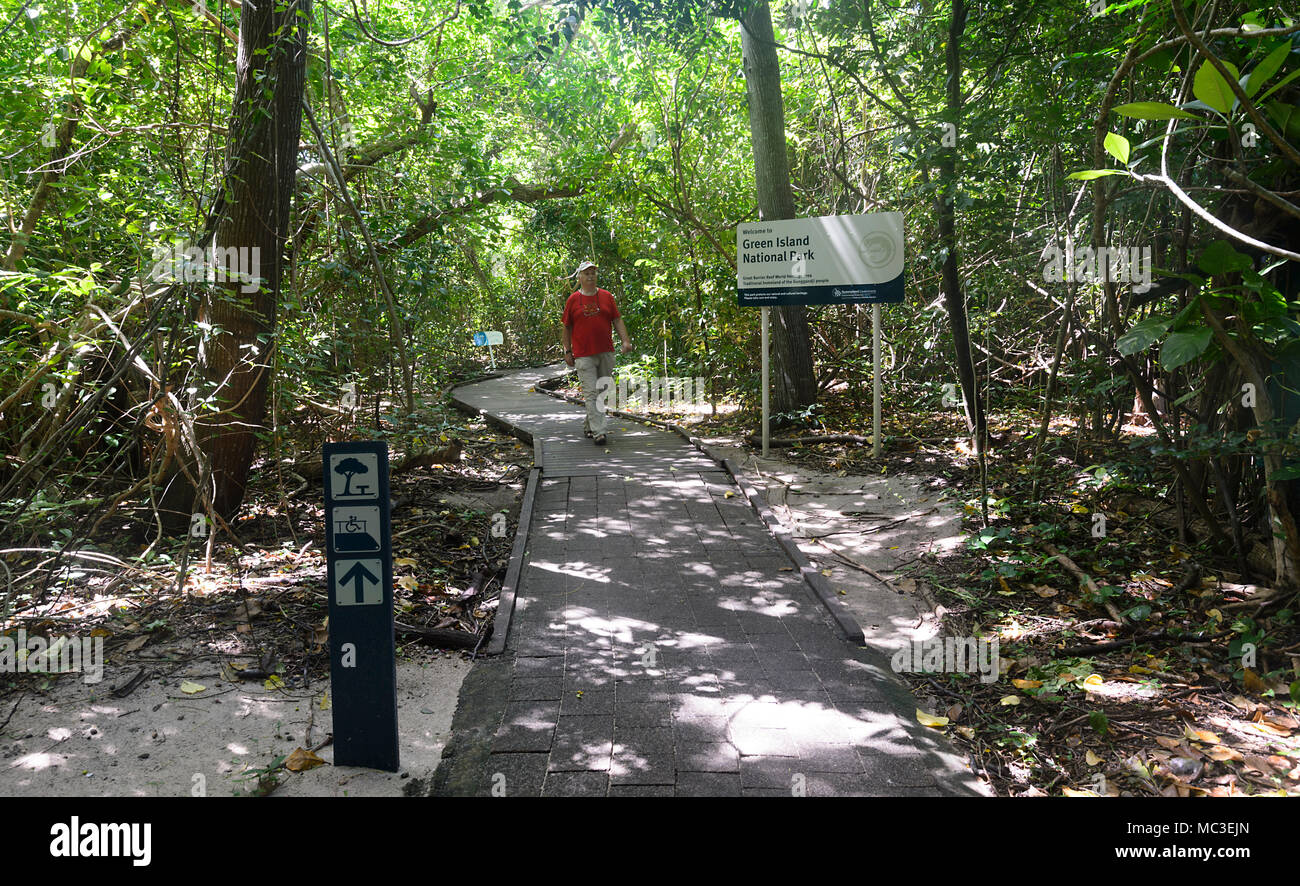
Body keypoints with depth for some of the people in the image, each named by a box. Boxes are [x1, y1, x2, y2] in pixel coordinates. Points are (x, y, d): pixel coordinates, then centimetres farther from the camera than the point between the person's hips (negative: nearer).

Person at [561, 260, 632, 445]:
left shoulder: (606, 296, 9)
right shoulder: (573, 300, 3)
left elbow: (617, 320, 9)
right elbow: (566, 328, 7)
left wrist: (625, 340, -4)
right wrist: (567, 352, 4)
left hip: (606, 353, 3)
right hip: (583, 355, -3)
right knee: (590, 393, -9)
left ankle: (588, 426, 24)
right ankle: (598, 432, -10)